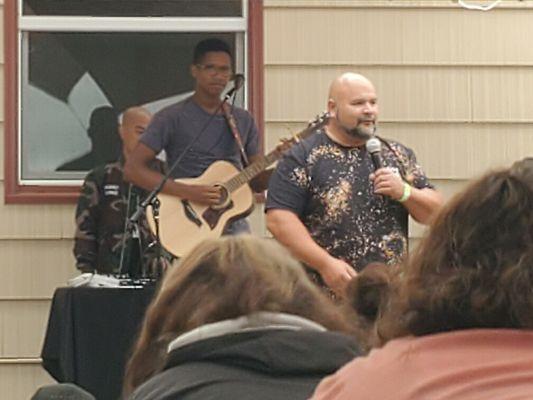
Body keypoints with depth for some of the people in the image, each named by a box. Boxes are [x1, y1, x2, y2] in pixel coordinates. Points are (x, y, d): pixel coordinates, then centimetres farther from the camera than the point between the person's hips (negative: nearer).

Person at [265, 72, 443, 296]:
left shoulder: (397, 155, 14)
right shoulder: (303, 158, 0)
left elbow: (434, 214, 15)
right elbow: (279, 219, -9)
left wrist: (404, 192, -5)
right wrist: (326, 264, -16)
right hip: (329, 294, -3)